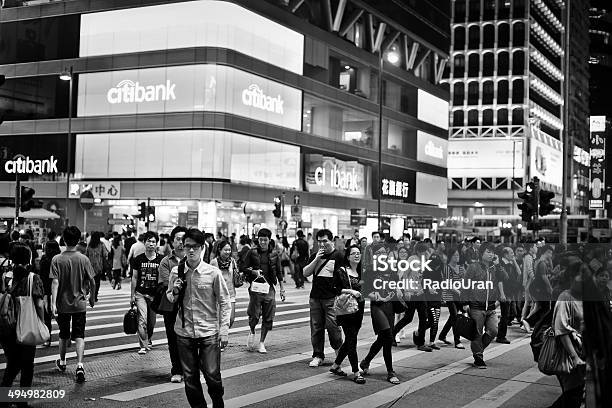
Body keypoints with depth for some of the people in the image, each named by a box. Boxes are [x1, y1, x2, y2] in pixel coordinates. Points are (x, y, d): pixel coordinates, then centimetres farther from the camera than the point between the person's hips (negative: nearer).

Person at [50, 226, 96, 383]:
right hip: (80, 304, -1)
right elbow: (92, 281, -1)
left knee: (64, 335, 18)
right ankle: (80, 365, -15)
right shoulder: (84, 259, -6)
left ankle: (62, 362, 36)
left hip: (62, 304, 1)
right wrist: (92, 297, 14)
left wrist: (53, 303, -15)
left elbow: (55, 282, -14)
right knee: (79, 336, 1)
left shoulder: (57, 259, -8)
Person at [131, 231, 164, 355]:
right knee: (142, 319, -12)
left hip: (155, 294, 1)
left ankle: (148, 340, 35)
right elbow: (134, 278, 6)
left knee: (152, 321, 10)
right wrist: (132, 295, 4)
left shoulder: (161, 260, -1)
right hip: (141, 293, -1)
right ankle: (143, 346, -9)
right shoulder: (138, 259, 1)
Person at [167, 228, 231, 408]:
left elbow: (224, 302, -2)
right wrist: (174, 292, -8)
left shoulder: (213, 273, -7)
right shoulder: (176, 272, 0)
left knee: (212, 375, -2)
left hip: (209, 332, -2)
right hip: (184, 333, 2)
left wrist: (223, 331, -6)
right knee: (190, 378, 8)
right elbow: (169, 299, 15)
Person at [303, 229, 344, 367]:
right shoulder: (315, 256, 13)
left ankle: (339, 349, 14)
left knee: (332, 325, -10)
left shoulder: (338, 257, -1)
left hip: (331, 298, -5)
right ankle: (318, 356, 13)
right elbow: (305, 273, 4)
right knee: (316, 327, 5)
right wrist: (316, 259, -6)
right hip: (315, 298, 5)